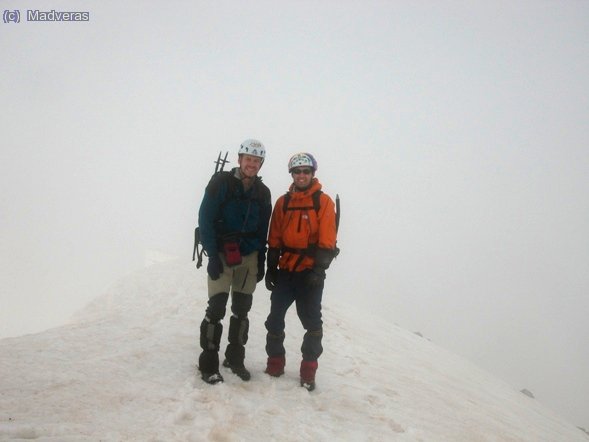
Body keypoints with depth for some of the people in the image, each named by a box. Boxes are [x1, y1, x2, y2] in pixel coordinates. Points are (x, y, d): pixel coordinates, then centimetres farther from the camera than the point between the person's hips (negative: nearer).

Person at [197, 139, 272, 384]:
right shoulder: (221, 183, -8)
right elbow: (205, 220, -10)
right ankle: (208, 364, 2)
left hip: (249, 257, 5)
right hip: (222, 254, -4)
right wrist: (213, 256, -15)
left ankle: (235, 358, 23)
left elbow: (263, 231, 12)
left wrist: (261, 262, 8)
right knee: (216, 309, -8)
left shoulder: (263, 192, 7)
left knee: (242, 310, 10)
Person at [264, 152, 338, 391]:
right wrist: (271, 267, 4)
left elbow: (327, 241, -7)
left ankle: (309, 370, 13)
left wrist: (319, 269, -15)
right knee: (275, 317, 6)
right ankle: (275, 363, 20)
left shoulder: (324, 202, -1)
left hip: (310, 272, -3)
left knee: (311, 320, 2)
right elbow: (274, 239, 9)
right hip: (285, 270, 3)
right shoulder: (283, 202, 9)